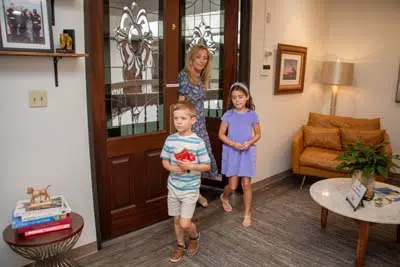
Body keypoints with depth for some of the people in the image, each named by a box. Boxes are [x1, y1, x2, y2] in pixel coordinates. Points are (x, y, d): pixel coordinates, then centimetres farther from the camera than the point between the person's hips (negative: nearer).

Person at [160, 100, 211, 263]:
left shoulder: (198, 142, -15)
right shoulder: (170, 140, -4)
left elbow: (207, 166, -10)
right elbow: (164, 161, 6)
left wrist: (191, 166, -26)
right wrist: (172, 168, -15)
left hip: (190, 189, -4)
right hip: (173, 187, 4)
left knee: (185, 224, -2)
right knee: (176, 220, 16)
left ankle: (195, 237, 32)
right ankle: (180, 245, 40)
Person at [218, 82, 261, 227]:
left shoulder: (252, 115, -3)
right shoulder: (228, 115, -5)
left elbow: (258, 134, 4)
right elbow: (221, 134, -3)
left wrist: (250, 143, -15)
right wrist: (233, 144, -18)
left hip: (247, 153, 1)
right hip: (231, 152, -1)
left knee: (246, 184, 5)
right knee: (233, 186, 3)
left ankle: (247, 214, 21)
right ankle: (224, 197, 38)